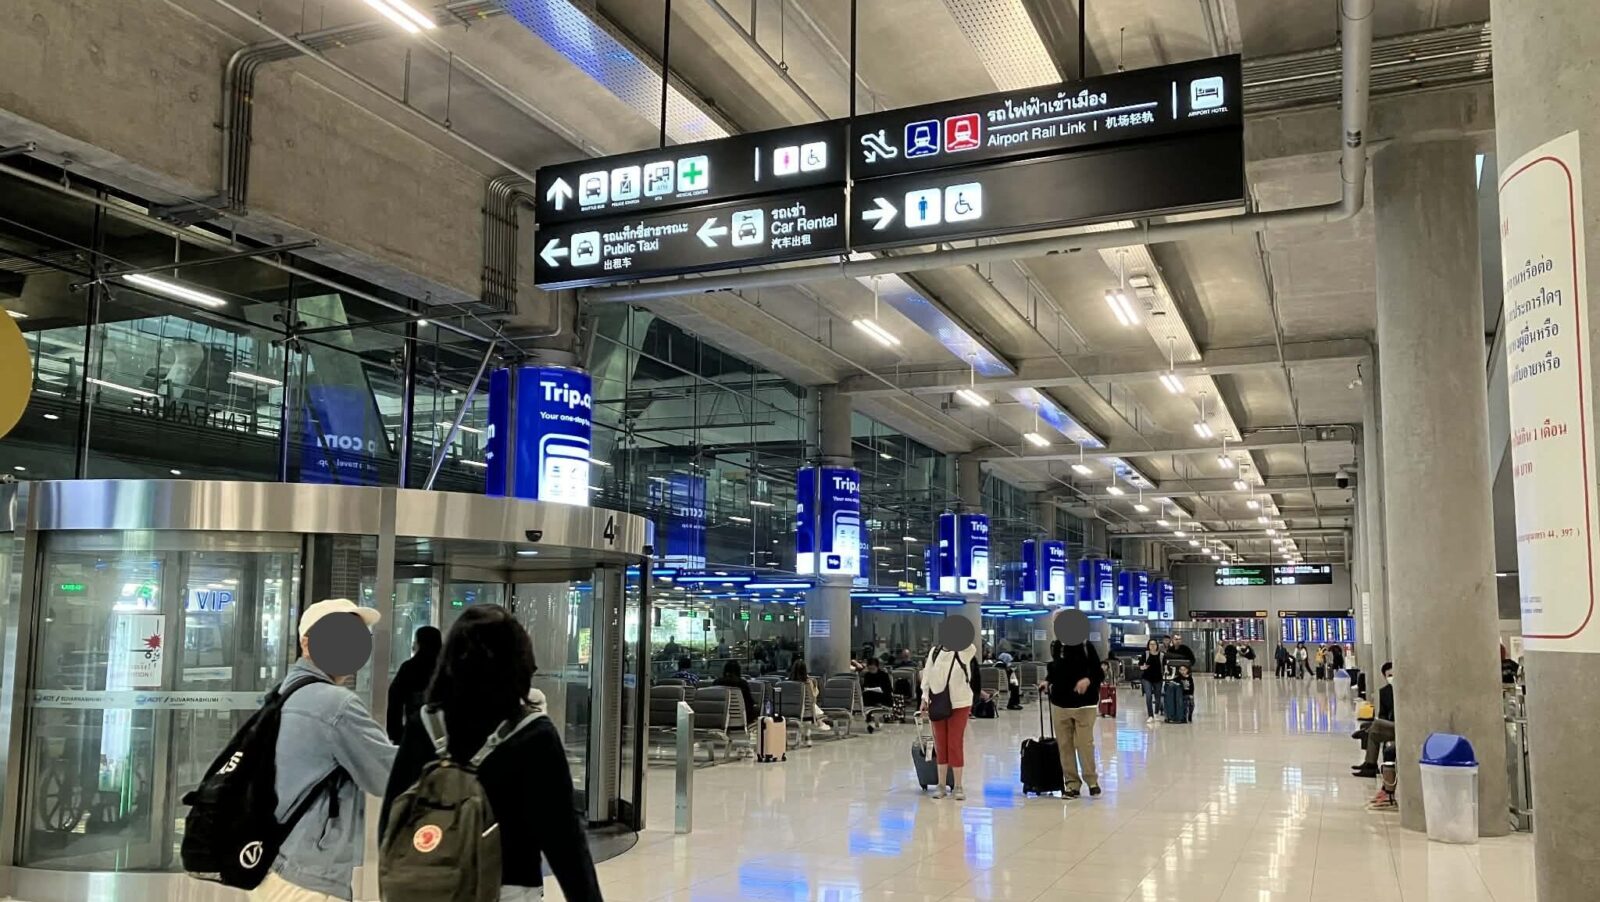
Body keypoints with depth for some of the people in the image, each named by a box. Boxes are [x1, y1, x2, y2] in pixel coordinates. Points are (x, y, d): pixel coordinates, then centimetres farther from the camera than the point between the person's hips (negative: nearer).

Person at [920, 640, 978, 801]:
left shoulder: (965, 652, -5)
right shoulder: (934, 652, 4)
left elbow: (971, 645, -28)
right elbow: (927, 676, 8)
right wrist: (925, 699, 5)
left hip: (959, 704, -3)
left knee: (955, 745, 0)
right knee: (940, 745, 9)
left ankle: (959, 786, 11)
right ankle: (942, 786, 18)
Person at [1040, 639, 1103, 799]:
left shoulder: (1086, 647, -9)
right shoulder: (1055, 646, 3)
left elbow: (1098, 672, -7)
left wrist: (1088, 679, -25)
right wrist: (1047, 681, 4)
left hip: (1084, 704, -4)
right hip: (1060, 703, 4)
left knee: (1085, 743, 0)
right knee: (1064, 745, 6)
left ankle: (1092, 780, 18)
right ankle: (1071, 783, 15)